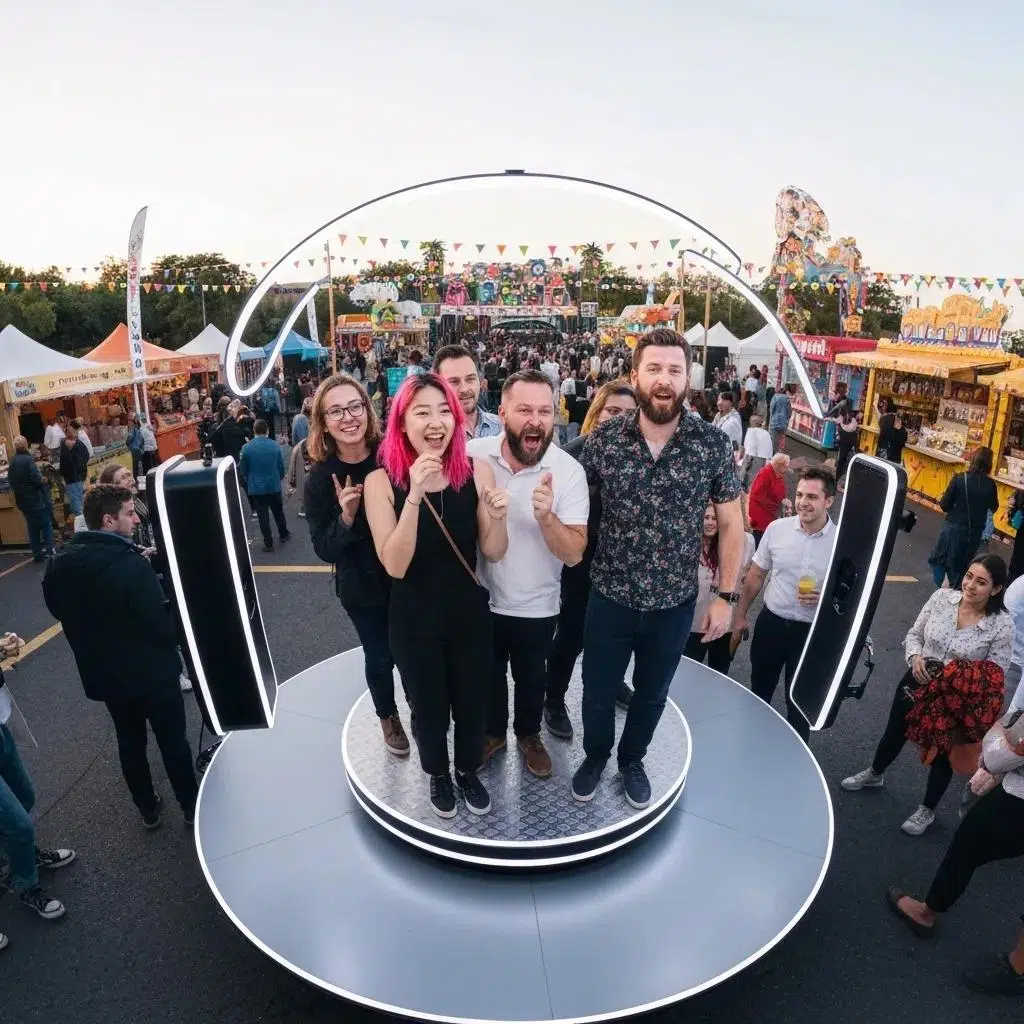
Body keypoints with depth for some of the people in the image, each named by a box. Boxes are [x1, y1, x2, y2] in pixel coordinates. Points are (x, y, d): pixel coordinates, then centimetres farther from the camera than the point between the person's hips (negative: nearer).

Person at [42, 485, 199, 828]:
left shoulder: (60, 564, -7)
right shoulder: (131, 565, -29)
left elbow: (58, 610, 10)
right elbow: (163, 626, -26)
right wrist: (177, 636, -5)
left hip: (103, 673, 6)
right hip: (152, 671, -6)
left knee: (130, 741, 23)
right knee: (173, 741, 13)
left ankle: (148, 810, 39)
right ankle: (192, 807, 31)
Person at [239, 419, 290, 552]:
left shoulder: (246, 448, -11)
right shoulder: (275, 445, -8)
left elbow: (243, 470, -1)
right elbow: (281, 467, 0)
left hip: (256, 487, -1)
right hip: (274, 485, 1)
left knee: (263, 515, 6)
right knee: (278, 511, 20)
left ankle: (268, 543, 10)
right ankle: (283, 534, 35)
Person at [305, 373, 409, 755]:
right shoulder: (319, 480, -14)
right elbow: (325, 550, -13)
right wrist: (346, 517, -29)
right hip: (362, 587, 0)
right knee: (380, 656, 15)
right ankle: (388, 717, 45)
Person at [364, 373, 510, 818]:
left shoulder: (477, 471, -12)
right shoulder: (381, 480, -16)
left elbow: (494, 554, -7)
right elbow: (394, 565, -23)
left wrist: (497, 517, -28)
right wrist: (415, 495, -34)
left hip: (469, 614, 2)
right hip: (413, 621, -1)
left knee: (472, 701, 21)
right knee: (428, 706, 20)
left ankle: (468, 771, 51)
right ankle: (438, 774, 51)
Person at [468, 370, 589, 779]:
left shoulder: (569, 470, -21)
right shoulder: (474, 455, -16)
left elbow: (574, 554, -23)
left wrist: (546, 517, -38)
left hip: (537, 606, -1)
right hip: (482, 597, 1)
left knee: (531, 678, 23)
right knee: (488, 674, 24)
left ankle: (528, 734, 51)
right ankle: (493, 732, 51)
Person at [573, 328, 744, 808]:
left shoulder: (714, 444, -10)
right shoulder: (603, 439, -11)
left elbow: (731, 524, -1)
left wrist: (725, 596, -1)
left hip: (675, 603, 1)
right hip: (610, 597, 0)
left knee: (651, 695, 22)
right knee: (597, 692, 17)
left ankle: (632, 759, 51)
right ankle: (595, 756, 49)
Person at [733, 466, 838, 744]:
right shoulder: (777, 528, -7)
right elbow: (756, 576, 5)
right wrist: (740, 615, 8)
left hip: (812, 632, -2)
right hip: (771, 623, 3)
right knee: (759, 692, 20)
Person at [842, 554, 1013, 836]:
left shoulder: (1002, 625, -21)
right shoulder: (942, 597, -13)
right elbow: (914, 634, -1)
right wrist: (915, 657, -20)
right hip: (916, 683, 3)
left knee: (941, 755, 20)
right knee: (894, 733, 25)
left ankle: (927, 811, 45)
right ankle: (874, 774, 54)